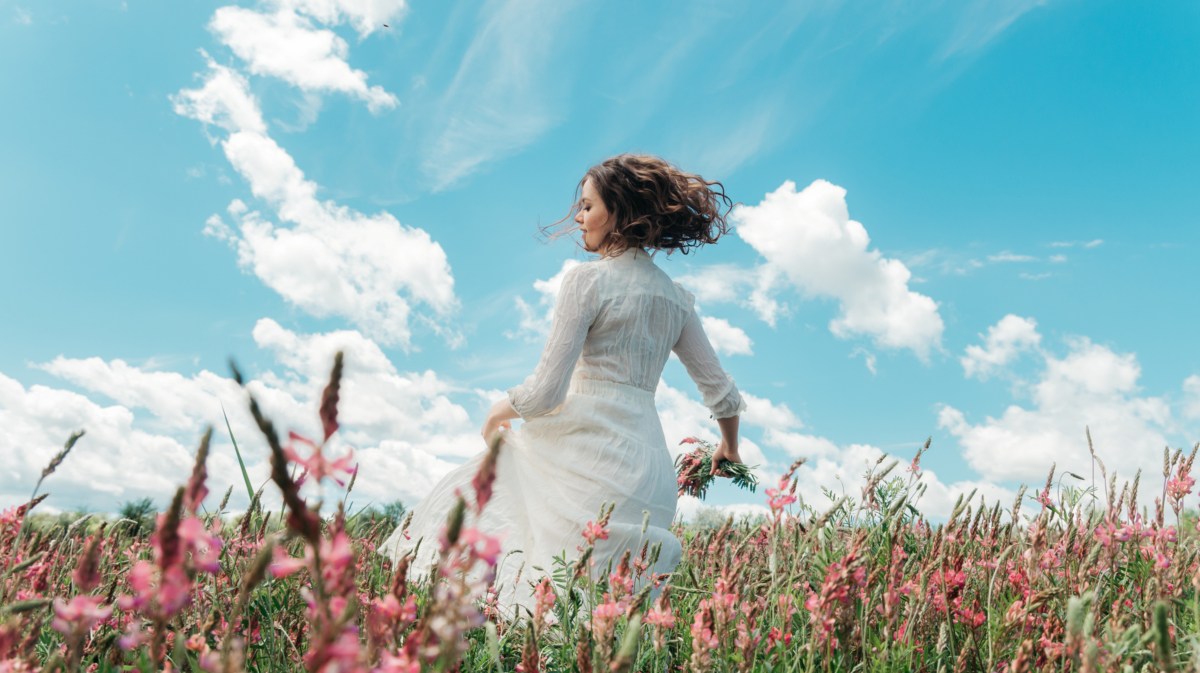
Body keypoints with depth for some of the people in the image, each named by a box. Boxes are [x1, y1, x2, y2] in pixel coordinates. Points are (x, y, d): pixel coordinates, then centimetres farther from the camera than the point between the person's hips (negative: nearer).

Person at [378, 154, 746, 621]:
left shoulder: (587, 279, -6)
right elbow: (722, 392, 19)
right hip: (650, 469, 7)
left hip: (590, 450, -6)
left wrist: (500, 410, 10)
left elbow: (545, 391, -10)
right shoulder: (676, 298, 15)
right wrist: (729, 447, 37)